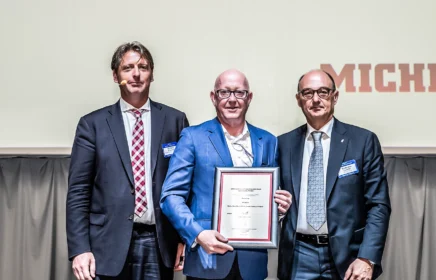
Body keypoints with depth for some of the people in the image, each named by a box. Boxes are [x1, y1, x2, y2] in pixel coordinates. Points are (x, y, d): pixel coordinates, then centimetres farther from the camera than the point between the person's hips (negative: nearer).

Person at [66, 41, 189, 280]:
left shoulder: (175, 120, 5)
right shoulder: (93, 124, 3)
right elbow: (78, 191, 0)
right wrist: (79, 248, -7)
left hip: (160, 243, 1)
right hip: (110, 244, -1)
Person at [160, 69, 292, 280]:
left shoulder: (268, 142, 11)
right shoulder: (193, 137, -1)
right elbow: (172, 195, -5)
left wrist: (280, 205, -5)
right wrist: (198, 234, -18)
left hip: (252, 260, 3)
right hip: (208, 258, -3)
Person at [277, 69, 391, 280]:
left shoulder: (363, 140, -2)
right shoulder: (284, 144, 6)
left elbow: (378, 205, -5)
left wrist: (367, 258, -13)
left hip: (346, 254, -2)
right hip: (299, 254, 2)